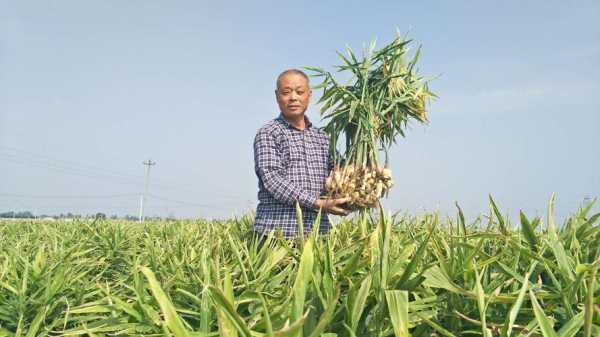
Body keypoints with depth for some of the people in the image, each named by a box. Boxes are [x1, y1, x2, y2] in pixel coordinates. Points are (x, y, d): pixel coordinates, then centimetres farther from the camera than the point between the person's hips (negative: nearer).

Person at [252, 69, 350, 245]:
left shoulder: (322, 137, 16)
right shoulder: (268, 133, -1)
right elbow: (273, 180, -13)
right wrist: (318, 204, -19)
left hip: (318, 230, 5)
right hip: (276, 232, -4)